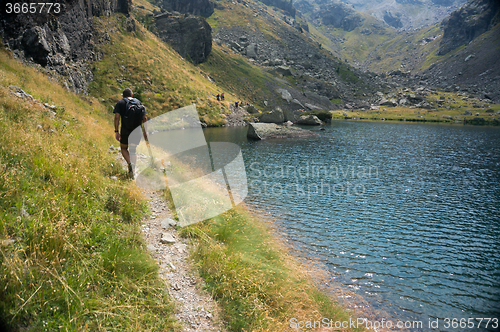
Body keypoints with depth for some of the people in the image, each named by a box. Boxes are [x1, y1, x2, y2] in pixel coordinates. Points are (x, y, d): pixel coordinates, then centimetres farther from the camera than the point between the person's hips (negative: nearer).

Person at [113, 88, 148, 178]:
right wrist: (145, 131, 14)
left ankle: (130, 163, -12)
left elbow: (117, 117, -9)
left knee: (124, 148, 15)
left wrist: (116, 131, -9)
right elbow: (145, 118, 7)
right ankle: (133, 170, 12)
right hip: (137, 130, 2)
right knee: (133, 149, 17)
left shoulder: (120, 103, 5)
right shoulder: (138, 102, 13)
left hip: (126, 130, -2)